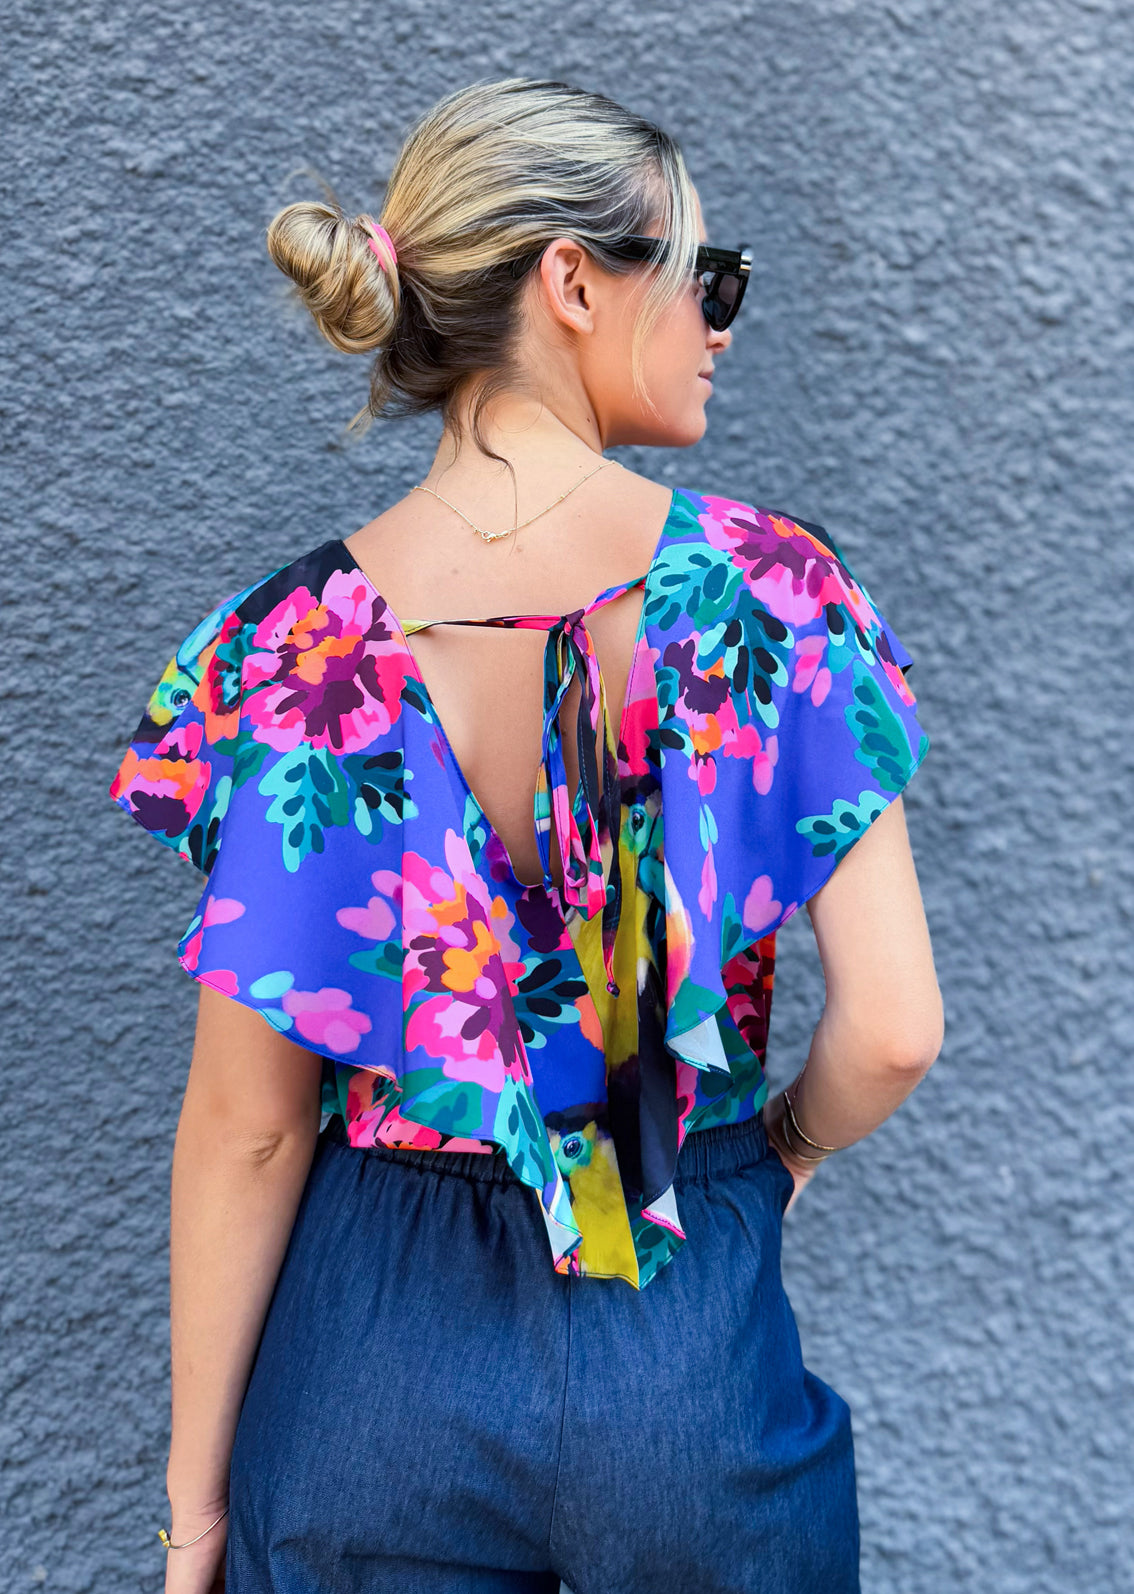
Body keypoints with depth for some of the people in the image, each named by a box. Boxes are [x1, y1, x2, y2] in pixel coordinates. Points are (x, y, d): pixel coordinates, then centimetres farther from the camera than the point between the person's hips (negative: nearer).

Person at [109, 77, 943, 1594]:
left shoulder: (292, 646, -11)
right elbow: (894, 1030, -15)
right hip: (694, 1352, 0)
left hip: (376, 1355, 1)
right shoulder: (770, 587, -12)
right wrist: (780, 1144, 8)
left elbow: (247, 1125, -9)